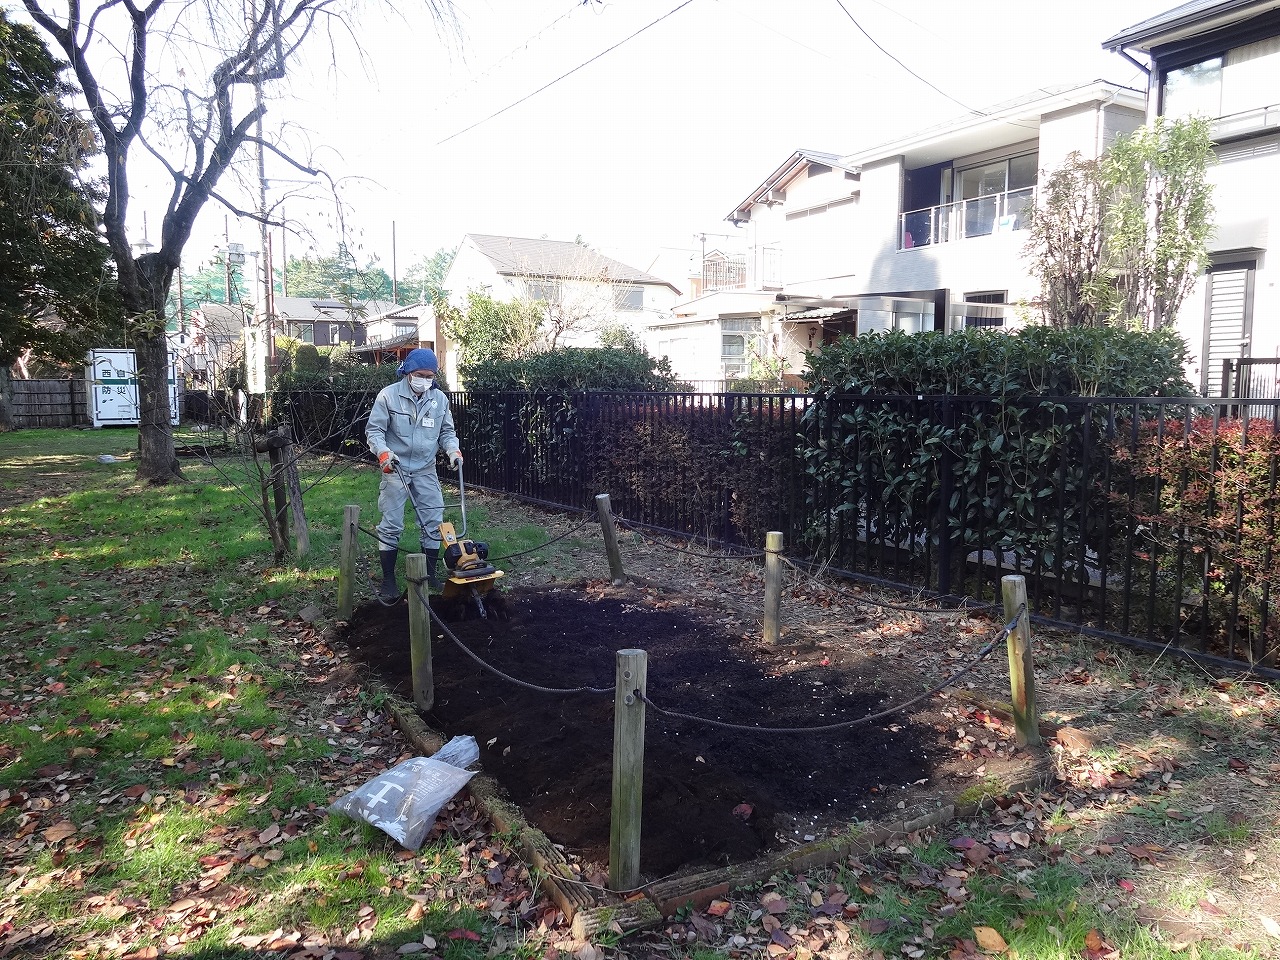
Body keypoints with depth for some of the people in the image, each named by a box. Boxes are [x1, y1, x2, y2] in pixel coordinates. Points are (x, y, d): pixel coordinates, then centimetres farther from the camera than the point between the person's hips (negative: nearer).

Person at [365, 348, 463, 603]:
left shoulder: (440, 399, 3)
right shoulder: (388, 395, -8)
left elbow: (446, 432, 12)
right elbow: (374, 430, -7)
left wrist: (453, 450, -7)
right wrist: (383, 452, -24)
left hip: (426, 469, 4)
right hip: (395, 469, -4)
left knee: (434, 521, 4)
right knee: (391, 524, -3)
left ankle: (430, 574, 18)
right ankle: (388, 580, 6)